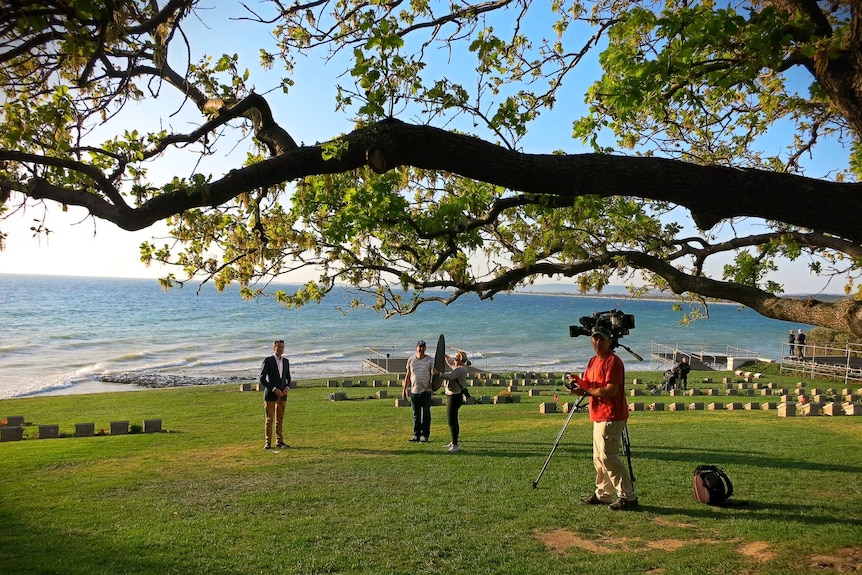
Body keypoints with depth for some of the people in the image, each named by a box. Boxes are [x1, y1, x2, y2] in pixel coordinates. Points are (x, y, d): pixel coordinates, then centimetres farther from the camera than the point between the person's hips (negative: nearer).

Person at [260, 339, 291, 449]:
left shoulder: (286, 361, 9)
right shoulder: (267, 361, -8)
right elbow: (262, 379, -11)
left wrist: (287, 388, -4)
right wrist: (274, 389, -18)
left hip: (282, 394, 5)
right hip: (270, 394, -5)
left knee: (280, 419, 9)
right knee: (269, 419, 0)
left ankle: (279, 441, 15)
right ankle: (268, 442, 6)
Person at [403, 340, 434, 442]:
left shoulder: (430, 360, -2)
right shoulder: (411, 360, 5)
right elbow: (408, 375, 11)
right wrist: (404, 389, 9)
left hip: (426, 391, -2)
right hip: (414, 391, 2)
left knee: (426, 414, 3)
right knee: (416, 415, 10)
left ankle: (425, 435, 10)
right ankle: (416, 435, 17)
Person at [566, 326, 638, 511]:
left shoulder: (613, 361, -13)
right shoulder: (593, 361, 16)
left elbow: (610, 390, -21)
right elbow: (589, 385, 18)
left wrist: (586, 392, -20)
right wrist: (579, 381, -3)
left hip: (611, 417, -10)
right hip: (598, 417, 10)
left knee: (608, 457, -12)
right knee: (599, 458, 15)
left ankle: (628, 497, -5)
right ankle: (602, 494, 25)